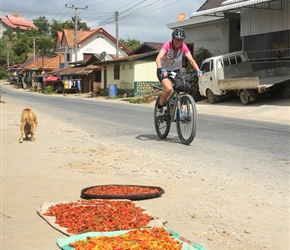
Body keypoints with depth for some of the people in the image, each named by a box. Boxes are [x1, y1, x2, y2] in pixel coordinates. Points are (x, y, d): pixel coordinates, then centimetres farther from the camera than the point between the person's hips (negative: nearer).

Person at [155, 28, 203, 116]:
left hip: (175, 70, 4)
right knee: (169, 88, -29)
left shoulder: (184, 47, -14)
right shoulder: (167, 45, -24)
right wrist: (161, 69, -55)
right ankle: (159, 107, -7)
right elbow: (158, 58, -37)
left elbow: (191, 60, -19)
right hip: (163, 71, -4)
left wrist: (198, 71, -35)